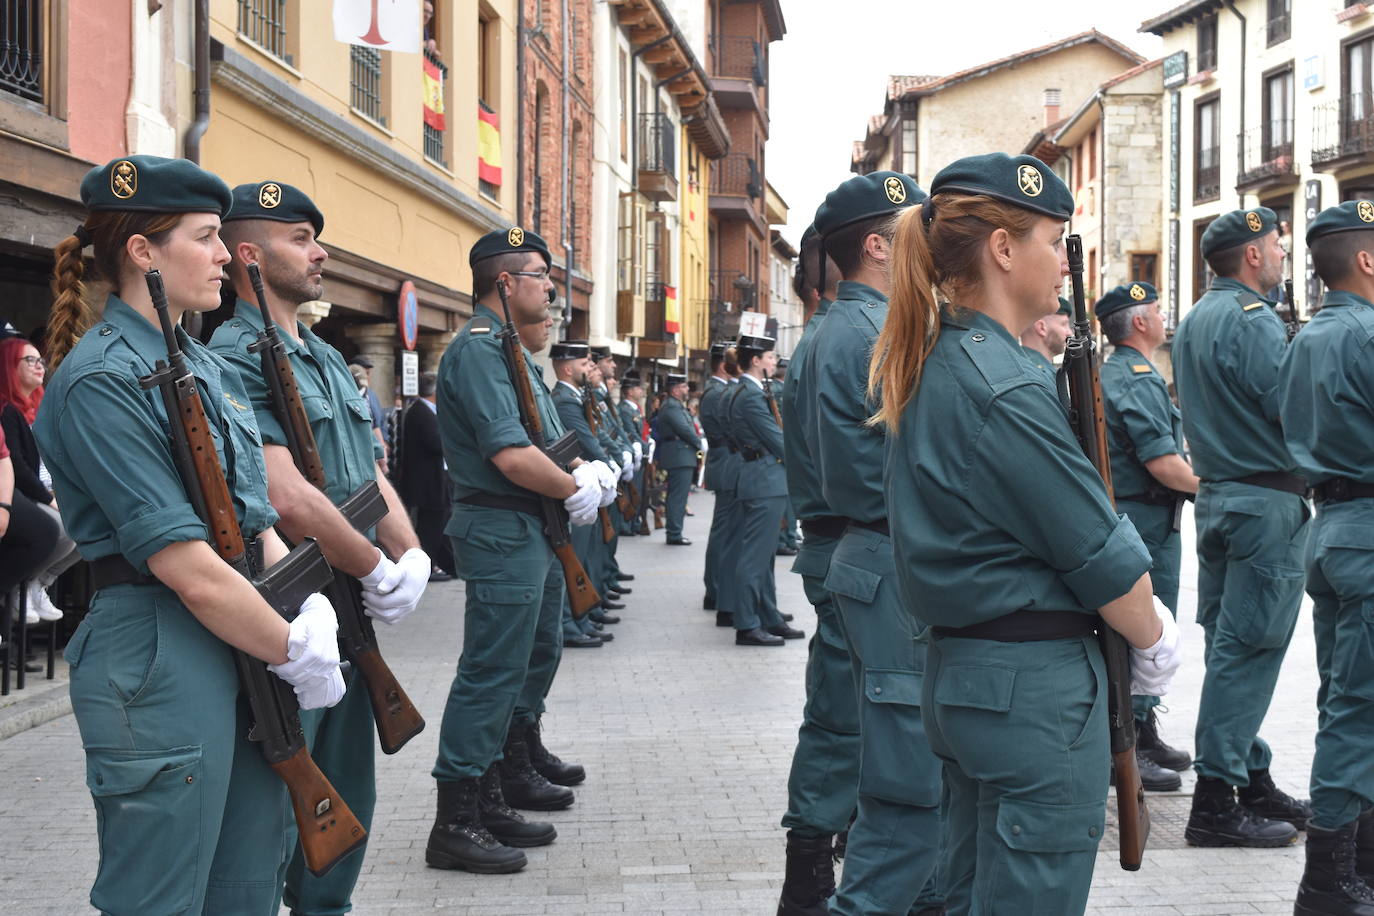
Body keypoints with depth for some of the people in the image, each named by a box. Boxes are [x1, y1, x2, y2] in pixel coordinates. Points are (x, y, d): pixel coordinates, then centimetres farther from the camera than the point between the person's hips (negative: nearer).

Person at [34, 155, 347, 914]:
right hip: (161, 661, -9)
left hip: (246, 647, 9)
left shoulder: (209, 368, 13)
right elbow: (183, 563, -20)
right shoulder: (100, 380, -15)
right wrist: (296, 650, -14)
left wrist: (310, 609, -3)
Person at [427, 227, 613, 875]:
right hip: (502, 533, -11)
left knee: (536, 656, 20)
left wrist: (587, 474, 3)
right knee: (492, 674, -9)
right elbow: (510, 456, -25)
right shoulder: (479, 349, -16)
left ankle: (515, 773, 34)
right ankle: (456, 825, -5)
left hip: (535, 530, 11)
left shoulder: (510, 350, 17)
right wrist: (575, 490, -11)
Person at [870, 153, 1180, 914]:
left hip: (958, 672, 10)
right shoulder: (1005, 390, -20)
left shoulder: (926, 367, 9)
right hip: (1035, 689, -10)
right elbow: (1101, 553, -15)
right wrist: (1155, 641, 2)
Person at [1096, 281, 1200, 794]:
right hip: (1149, 520, -11)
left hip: (1124, 515, 11)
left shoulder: (1110, 375, 15)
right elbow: (1163, 463, -23)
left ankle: (1144, 737, 26)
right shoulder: (1140, 380, -17)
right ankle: (1126, 751, -2)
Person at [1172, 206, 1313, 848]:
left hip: (1215, 496, 10)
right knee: (1249, 650, -6)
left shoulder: (1192, 322, 15)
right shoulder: (1252, 320, -15)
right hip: (1267, 500, -10)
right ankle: (1216, 800, -4)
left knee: (1228, 644, 12)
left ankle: (1253, 782, 21)